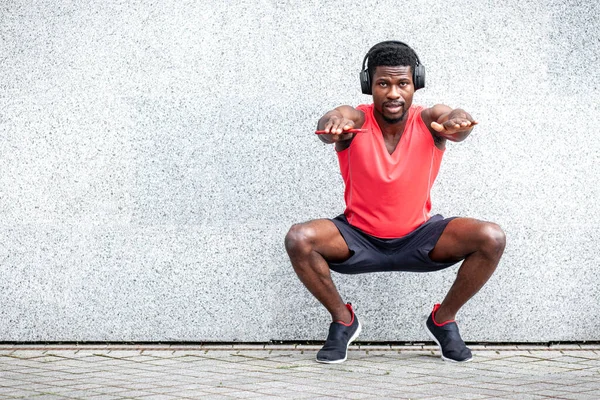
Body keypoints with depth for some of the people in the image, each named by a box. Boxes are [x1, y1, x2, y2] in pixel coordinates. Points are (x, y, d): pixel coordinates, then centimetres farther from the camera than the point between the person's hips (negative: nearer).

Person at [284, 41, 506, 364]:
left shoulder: (429, 120, -12)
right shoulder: (355, 119, -15)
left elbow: (454, 121, -35)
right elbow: (330, 124, -38)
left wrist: (457, 122, -61)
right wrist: (333, 125, -64)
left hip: (419, 237, 1)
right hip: (358, 237, -1)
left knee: (492, 238, -21)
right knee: (299, 239, -28)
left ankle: (443, 319, 3)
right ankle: (342, 320, -2)